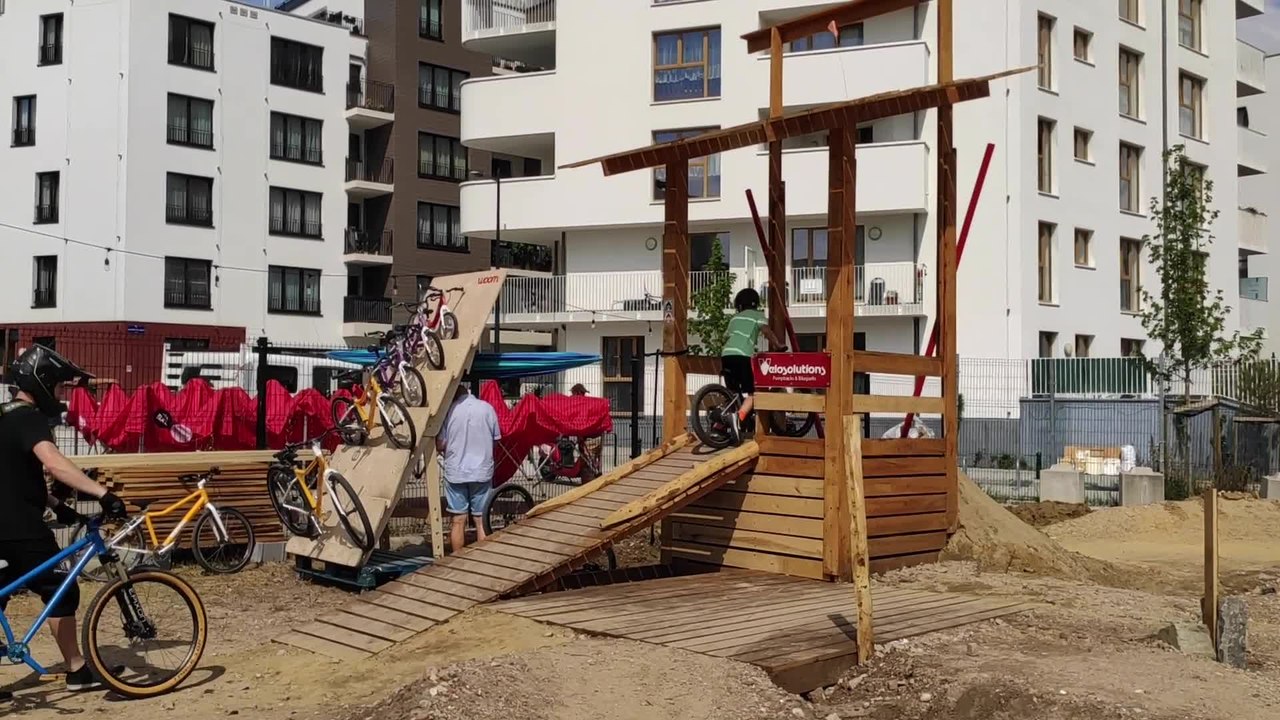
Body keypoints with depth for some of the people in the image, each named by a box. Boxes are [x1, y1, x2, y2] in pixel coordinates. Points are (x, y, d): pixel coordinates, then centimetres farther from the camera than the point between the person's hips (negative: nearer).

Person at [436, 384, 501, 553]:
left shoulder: (449, 410, -8)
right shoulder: (487, 408, -4)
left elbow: (440, 445, -6)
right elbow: (495, 440, 5)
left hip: (455, 472, -1)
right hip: (482, 471, 1)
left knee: (458, 521, 7)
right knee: (482, 521, 8)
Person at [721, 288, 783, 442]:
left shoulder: (735, 317, 31)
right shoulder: (757, 315, 16)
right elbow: (766, 331, -3)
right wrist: (778, 345, 5)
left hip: (726, 355, 6)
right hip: (742, 356, -6)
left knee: (732, 393, 20)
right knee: (751, 393, -5)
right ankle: (739, 417, -32)